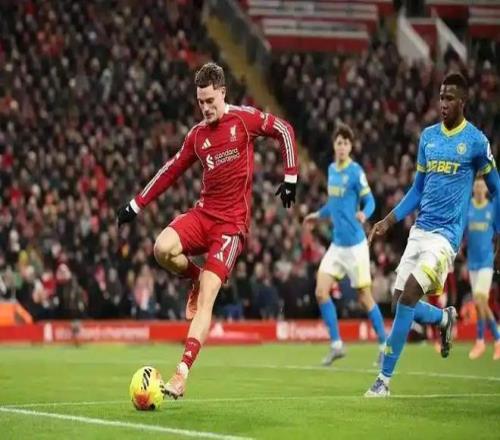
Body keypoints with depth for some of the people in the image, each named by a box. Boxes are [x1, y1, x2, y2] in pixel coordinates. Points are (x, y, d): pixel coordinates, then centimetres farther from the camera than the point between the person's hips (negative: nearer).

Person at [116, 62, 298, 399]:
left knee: (206, 300, -15)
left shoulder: (244, 118, -3)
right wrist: (136, 205, 17)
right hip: (203, 212, 5)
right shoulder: (197, 135, 10)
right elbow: (172, 170, 19)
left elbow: (285, 131, 6)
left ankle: (182, 374, -20)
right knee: (163, 248, -27)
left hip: (232, 221, -5)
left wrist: (290, 178, 0)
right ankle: (197, 278, 7)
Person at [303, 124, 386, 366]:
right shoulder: (331, 169, 9)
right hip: (336, 244, 7)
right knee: (321, 292, -3)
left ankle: (384, 345, 13)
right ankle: (336, 344, 6)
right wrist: (319, 214, 33)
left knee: (364, 297, -1)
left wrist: (363, 214, -34)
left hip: (355, 244, -7)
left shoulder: (356, 171, -12)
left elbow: (370, 202, -14)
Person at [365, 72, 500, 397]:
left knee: (409, 295, -19)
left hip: (446, 233, -6)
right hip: (420, 229, 6)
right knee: (402, 299, 2)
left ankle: (385, 379, -13)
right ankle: (445, 319, 35)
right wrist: (389, 221, 10)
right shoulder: (428, 136, 10)